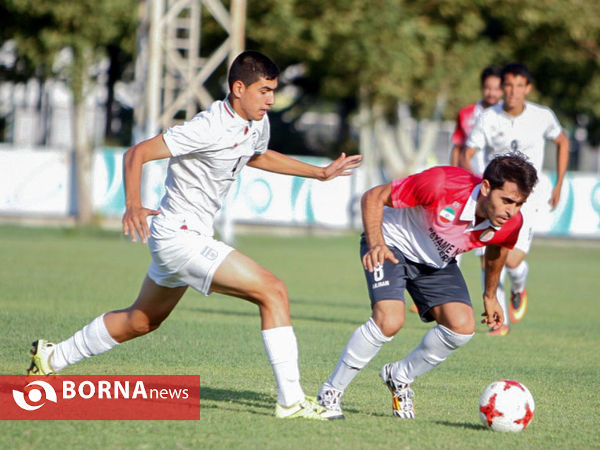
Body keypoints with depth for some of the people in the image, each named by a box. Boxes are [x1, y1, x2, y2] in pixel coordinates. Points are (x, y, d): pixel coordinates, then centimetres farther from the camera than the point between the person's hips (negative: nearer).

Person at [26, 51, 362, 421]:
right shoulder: (209, 129, -24)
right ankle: (291, 401, -16)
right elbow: (137, 153, -24)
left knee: (142, 321, 25)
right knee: (273, 291, -18)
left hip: (192, 236, 10)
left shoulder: (257, 123, 3)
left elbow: (257, 156, 28)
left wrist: (320, 173, 26)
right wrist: (133, 204, -40)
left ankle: (52, 357, 40)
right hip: (180, 235, -10)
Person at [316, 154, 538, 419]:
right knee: (390, 321, -26)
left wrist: (489, 296, 19)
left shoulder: (510, 223, -20)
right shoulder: (442, 184, -36)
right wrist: (376, 244, -38)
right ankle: (330, 392, -8)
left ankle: (400, 378, 12)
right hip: (393, 246, -5)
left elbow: (496, 249, 8)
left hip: (437, 262, 5)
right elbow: (373, 197, -25)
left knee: (462, 327, -14)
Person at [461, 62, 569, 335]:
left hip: (526, 197, -1)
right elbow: (466, 156, -6)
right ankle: (501, 321, 9)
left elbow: (562, 142, 15)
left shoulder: (542, 117, -4)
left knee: (513, 260, -15)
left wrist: (559, 185, 13)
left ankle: (519, 290, 21)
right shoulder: (488, 118, -6)